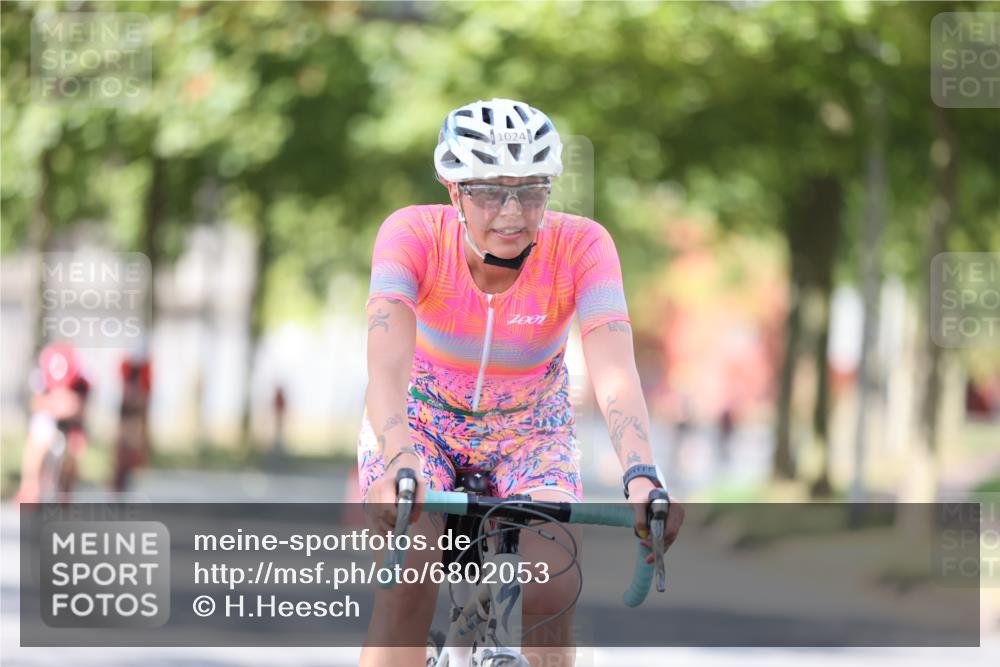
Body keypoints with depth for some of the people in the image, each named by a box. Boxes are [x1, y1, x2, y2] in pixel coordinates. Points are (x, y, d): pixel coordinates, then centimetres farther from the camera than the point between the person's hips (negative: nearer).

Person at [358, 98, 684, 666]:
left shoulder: (581, 246, -26)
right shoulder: (413, 235, -28)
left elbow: (615, 370, -38)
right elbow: (387, 361, -41)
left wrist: (642, 478, -55)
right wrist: (398, 462, -60)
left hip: (530, 427, 1)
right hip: (421, 417, -1)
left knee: (554, 587, -23)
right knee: (410, 573, -27)